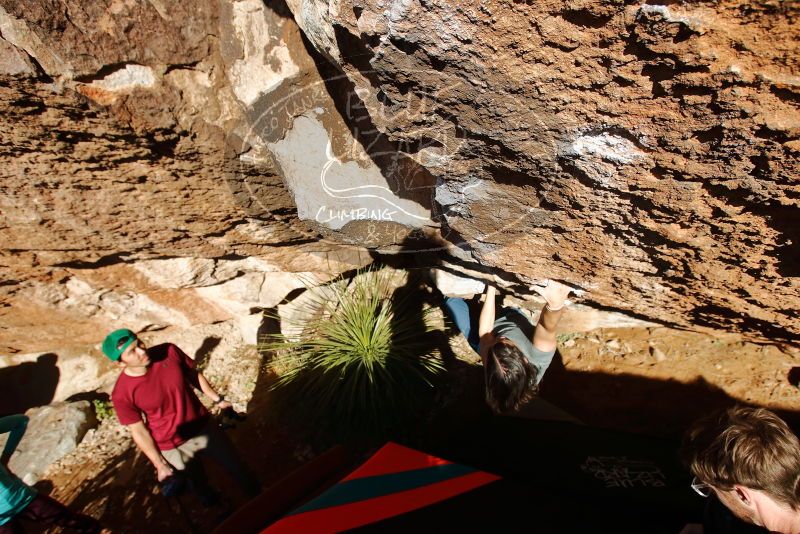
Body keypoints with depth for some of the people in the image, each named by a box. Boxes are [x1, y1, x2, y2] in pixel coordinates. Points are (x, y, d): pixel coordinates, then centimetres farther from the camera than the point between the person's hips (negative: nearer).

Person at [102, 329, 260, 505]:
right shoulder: (122, 393, -24)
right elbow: (139, 432, -12)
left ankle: (259, 500, 47)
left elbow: (194, 375, -1)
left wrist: (218, 400, 5)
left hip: (204, 427, 3)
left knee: (238, 468, 19)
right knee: (201, 486, 23)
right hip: (173, 448, -2)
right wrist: (160, 465, -6)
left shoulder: (169, 351, -19)